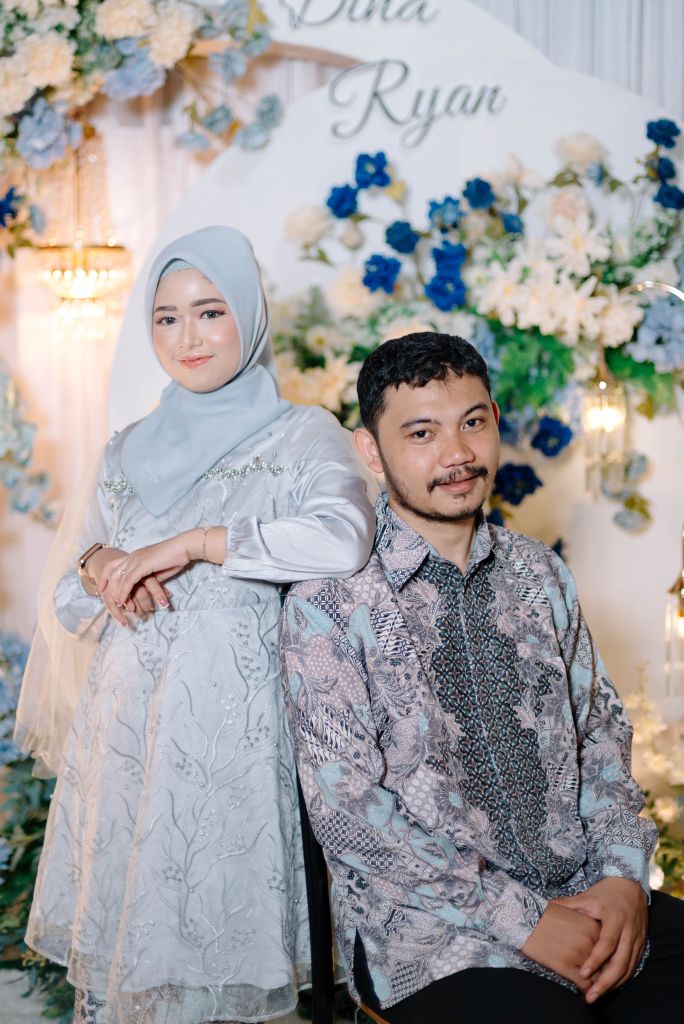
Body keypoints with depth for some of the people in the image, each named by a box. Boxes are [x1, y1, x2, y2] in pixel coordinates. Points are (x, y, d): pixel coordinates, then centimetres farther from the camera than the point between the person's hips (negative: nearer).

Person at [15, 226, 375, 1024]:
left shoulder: (299, 436, 0)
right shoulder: (129, 451, 14)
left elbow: (343, 536, -22)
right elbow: (71, 605, 17)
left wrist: (188, 544, -18)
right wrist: (99, 568, -6)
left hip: (227, 725, -4)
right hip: (124, 725, 4)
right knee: (109, 942, 8)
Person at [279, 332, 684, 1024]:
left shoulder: (538, 573, 11)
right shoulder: (330, 603, -7)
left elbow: (600, 730, 13)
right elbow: (346, 811, -12)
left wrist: (624, 876, -4)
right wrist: (521, 921, -15)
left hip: (583, 898, 5)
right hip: (427, 925, -5)